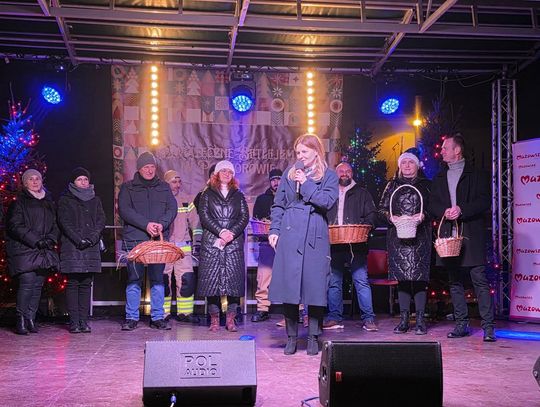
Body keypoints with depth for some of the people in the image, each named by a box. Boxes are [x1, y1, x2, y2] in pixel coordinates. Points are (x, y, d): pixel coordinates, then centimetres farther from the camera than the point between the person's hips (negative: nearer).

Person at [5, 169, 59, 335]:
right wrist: (35, 240, -14)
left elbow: (55, 224, 19)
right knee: (27, 282, -14)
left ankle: (31, 318, 8)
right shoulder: (18, 202, 3)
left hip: (44, 251, 5)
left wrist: (51, 239, -1)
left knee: (38, 284, 2)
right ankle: (21, 320, -6)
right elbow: (15, 226, -6)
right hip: (24, 250, -5)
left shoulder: (48, 202, 20)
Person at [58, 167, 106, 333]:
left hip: (91, 247, 3)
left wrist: (92, 237, -10)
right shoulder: (65, 200, 7)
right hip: (71, 247, -3)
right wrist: (79, 240, -15)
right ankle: (74, 321, -4)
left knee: (86, 284, 3)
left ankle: (83, 320, 4)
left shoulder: (95, 200, 18)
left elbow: (101, 220, 8)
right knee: (72, 284, -4)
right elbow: (64, 222, -4)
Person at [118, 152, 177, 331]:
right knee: (134, 279, -1)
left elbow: (172, 208, 6)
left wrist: (162, 224, -14)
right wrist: (146, 224, -16)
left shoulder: (164, 187, 15)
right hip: (134, 240, -2)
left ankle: (157, 317, 10)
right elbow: (124, 210, -5)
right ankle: (131, 318, 8)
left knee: (158, 279, 3)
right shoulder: (128, 188, 8)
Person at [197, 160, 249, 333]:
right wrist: (221, 231, -13)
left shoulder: (238, 195, 16)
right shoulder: (208, 194, 12)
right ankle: (214, 319, 2)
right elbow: (204, 215, 0)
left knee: (233, 278, -5)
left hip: (234, 242, 1)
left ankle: (231, 319, 1)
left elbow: (245, 217, 6)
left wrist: (232, 232, -11)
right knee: (212, 278, -5)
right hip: (211, 242, -1)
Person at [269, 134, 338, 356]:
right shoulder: (290, 173, 13)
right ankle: (291, 336, 12)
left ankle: (313, 337, 11)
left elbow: (327, 201, -10)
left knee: (314, 285, 0)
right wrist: (274, 230, 4)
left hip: (316, 236, -1)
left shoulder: (329, 175, 7)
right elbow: (278, 205, 13)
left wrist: (305, 183, -9)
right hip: (289, 235, 2)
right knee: (288, 284, 0)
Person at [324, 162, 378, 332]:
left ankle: (368, 318, -3)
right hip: (334, 245, 2)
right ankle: (334, 318, 12)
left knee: (361, 281, -7)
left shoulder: (362, 194, 13)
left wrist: (363, 227, -11)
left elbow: (371, 215, 8)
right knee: (333, 282, 5)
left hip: (356, 244, -2)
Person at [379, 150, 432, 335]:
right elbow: (382, 207, 11)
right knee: (401, 277, 2)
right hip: (398, 236, 2)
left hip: (419, 236, -2)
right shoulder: (392, 185, 14)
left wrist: (423, 215, -13)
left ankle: (420, 320, -1)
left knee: (419, 277, -6)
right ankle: (403, 319, 6)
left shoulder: (426, 185, 10)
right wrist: (391, 217, -7)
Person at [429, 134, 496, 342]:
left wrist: (461, 210, -16)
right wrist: (445, 212, -8)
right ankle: (461, 324, 14)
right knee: (455, 282, 7)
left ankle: (488, 326, -5)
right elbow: (433, 205, 13)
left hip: (471, 235, -5)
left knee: (480, 280, -8)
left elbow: (485, 201, -5)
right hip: (448, 235, 5)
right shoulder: (440, 178, 18)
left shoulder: (477, 174, 3)